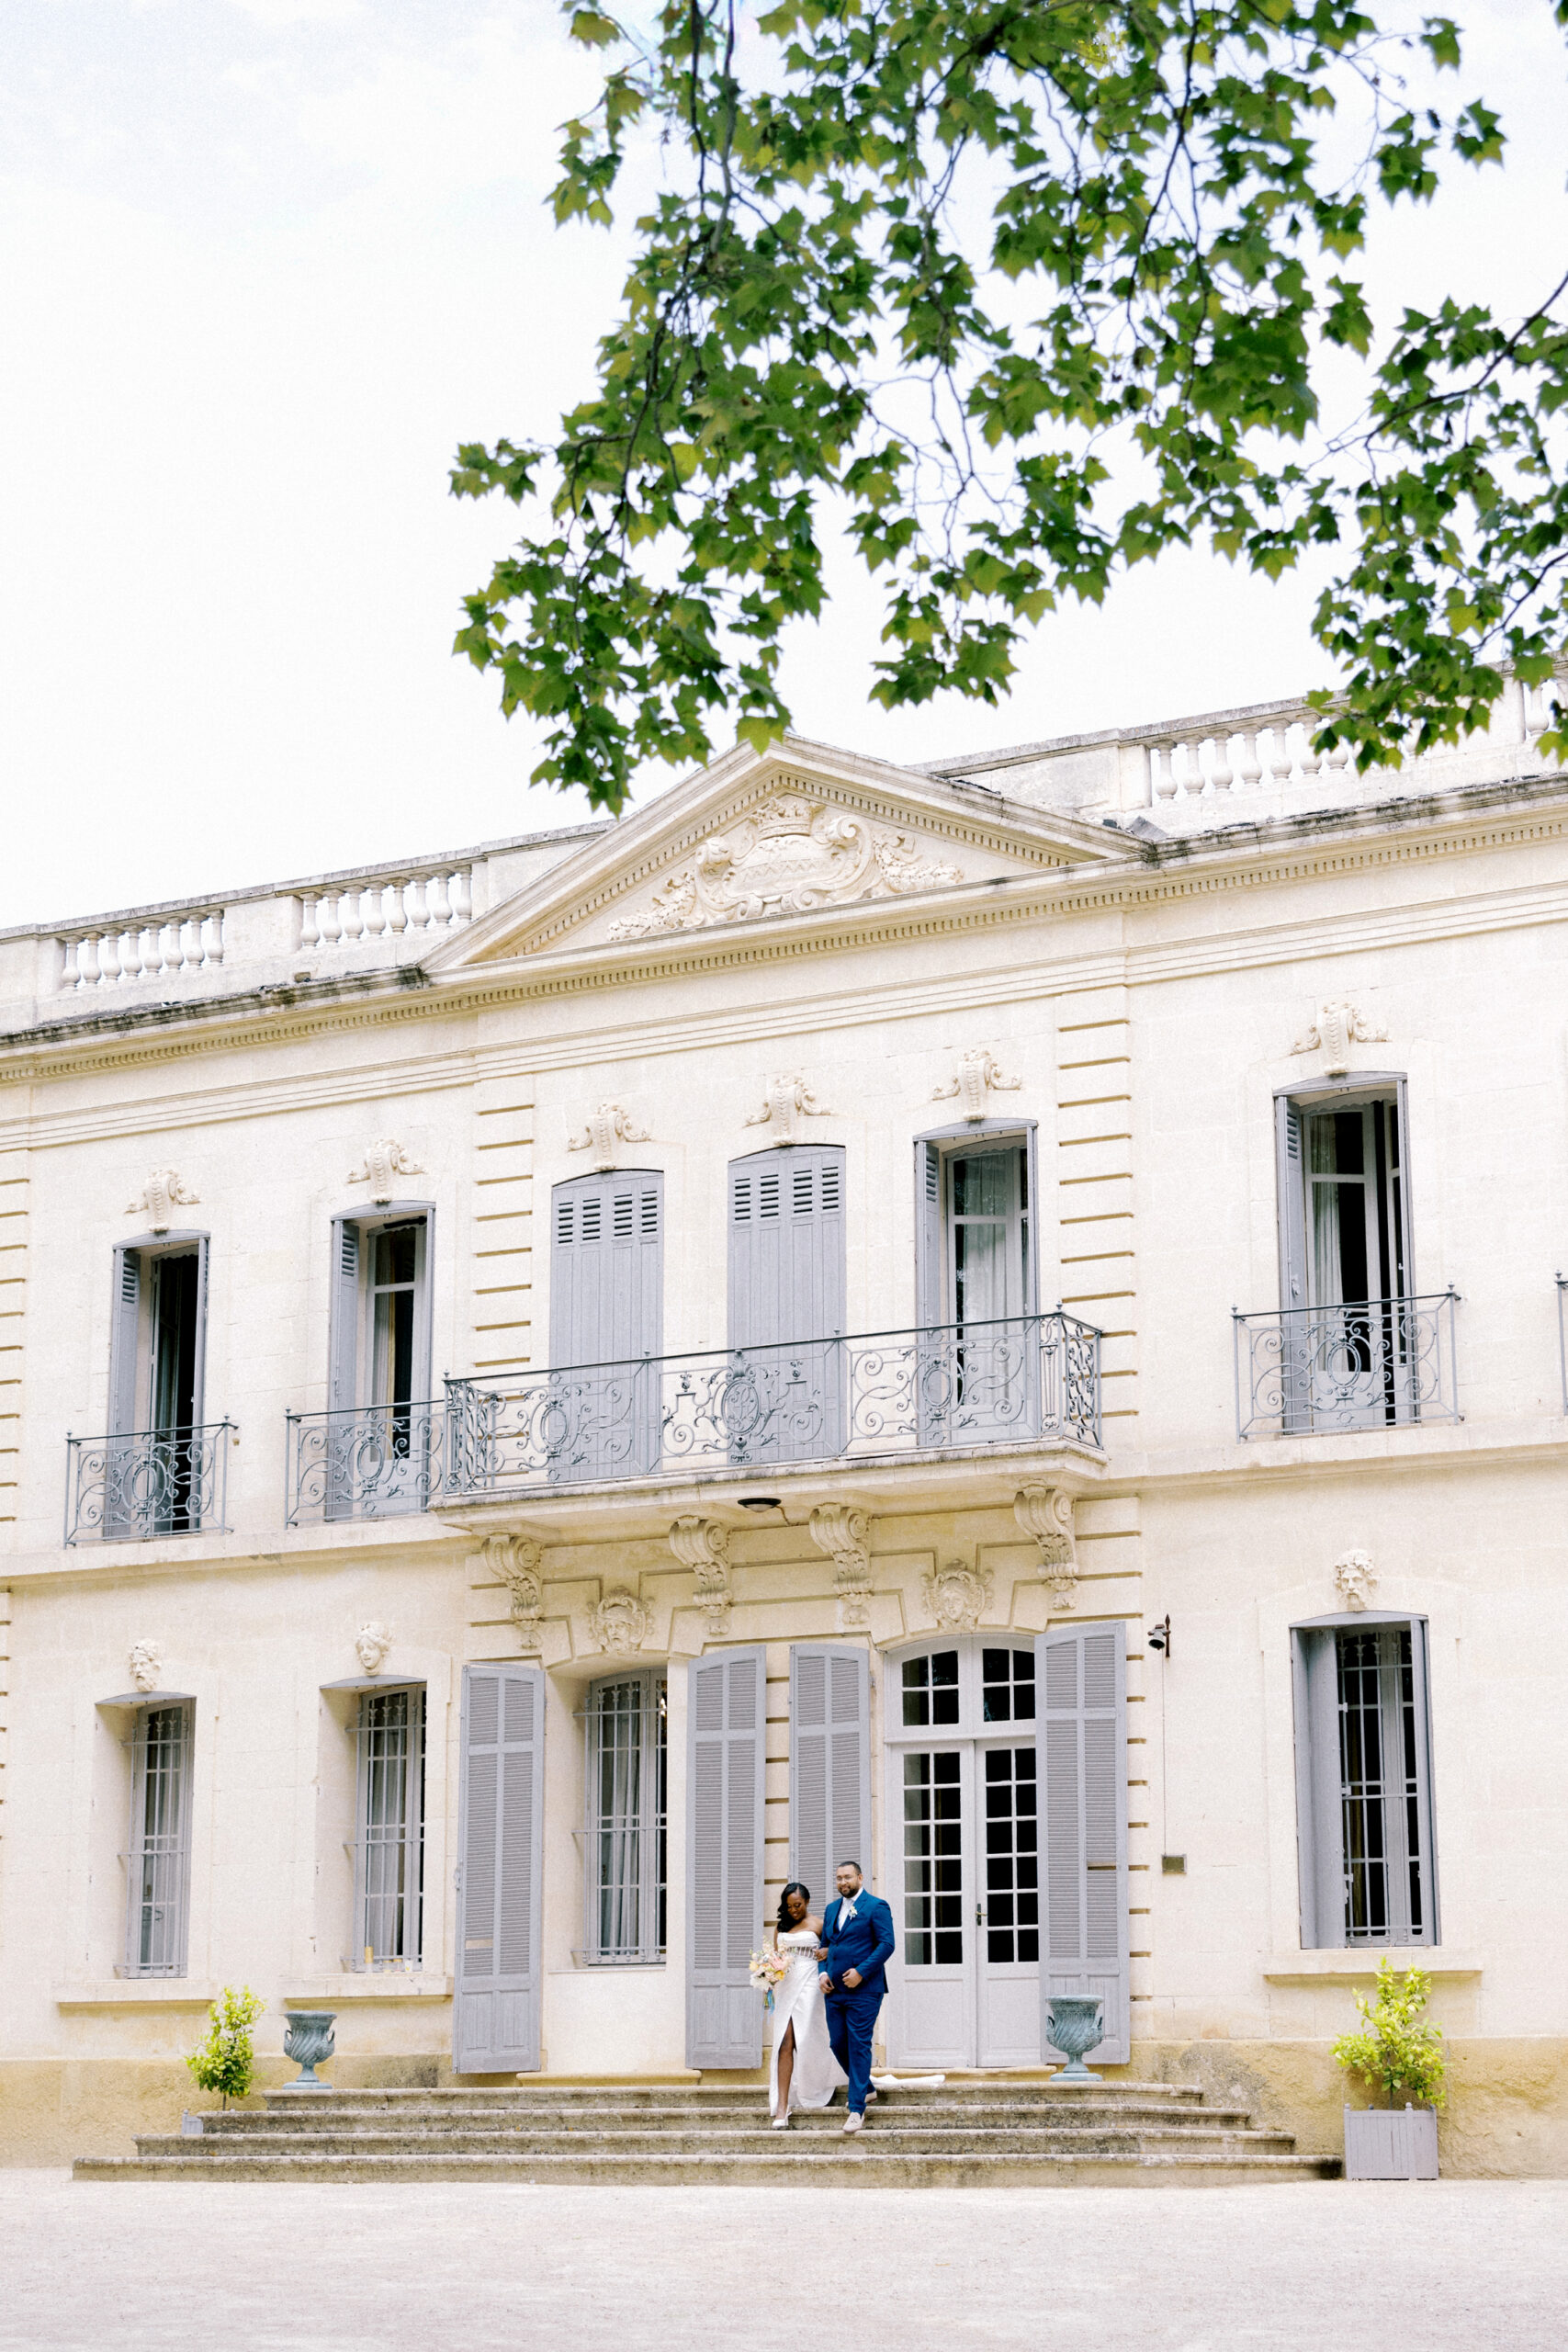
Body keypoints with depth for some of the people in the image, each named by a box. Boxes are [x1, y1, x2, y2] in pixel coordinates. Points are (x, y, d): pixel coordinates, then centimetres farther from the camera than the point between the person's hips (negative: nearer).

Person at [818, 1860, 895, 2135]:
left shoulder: (876, 1907, -5)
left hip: (863, 1990, -7)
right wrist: (823, 1972, 4)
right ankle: (866, 2088, 31)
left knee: (858, 2046, -7)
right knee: (838, 2043, 9)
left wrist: (860, 1972, -18)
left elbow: (886, 1944, -11)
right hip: (835, 1989, 7)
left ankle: (857, 2108, -4)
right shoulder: (832, 1908, 16)